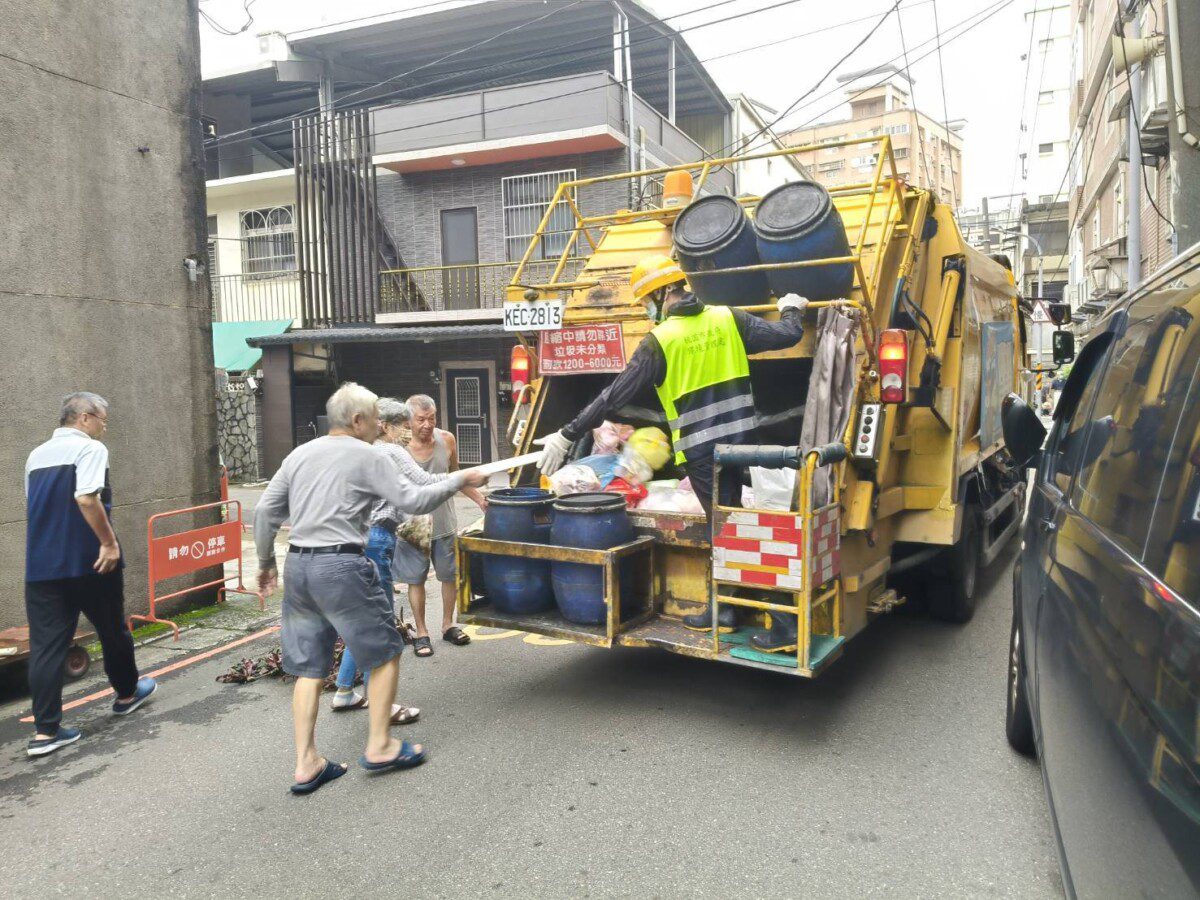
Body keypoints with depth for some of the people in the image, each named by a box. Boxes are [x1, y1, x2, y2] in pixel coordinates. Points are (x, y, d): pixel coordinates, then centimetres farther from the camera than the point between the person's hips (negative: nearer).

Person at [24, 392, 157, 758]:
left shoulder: (36, 455, 15)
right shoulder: (89, 448, -9)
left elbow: (35, 507, 22)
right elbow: (86, 498, -23)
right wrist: (109, 543, -18)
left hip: (41, 565, 6)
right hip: (88, 561, -6)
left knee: (46, 645, 5)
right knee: (112, 631, 15)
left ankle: (45, 730, 3)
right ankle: (126, 693, 34)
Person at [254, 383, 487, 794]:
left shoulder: (299, 455, 14)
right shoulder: (368, 457, -4)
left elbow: (265, 511, 12)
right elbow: (412, 500, -7)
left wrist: (266, 563, 22)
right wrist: (459, 480, 4)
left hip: (298, 565, 7)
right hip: (341, 566, -7)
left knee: (309, 668, 12)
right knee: (385, 653, 10)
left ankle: (306, 764, 15)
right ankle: (379, 747, 15)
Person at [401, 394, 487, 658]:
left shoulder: (447, 440, -5)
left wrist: (480, 499, 8)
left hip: (444, 524, 3)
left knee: (450, 575, 13)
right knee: (416, 579, 9)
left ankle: (448, 625, 32)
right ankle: (421, 633, 23)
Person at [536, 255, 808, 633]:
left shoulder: (659, 340, -11)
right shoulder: (728, 318, 1)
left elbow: (613, 397, -11)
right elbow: (787, 336, 6)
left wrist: (567, 436, -5)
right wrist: (791, 309, 30)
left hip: (701, 449, -5)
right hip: (741, 438, 5)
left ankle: (724, 611, 16)